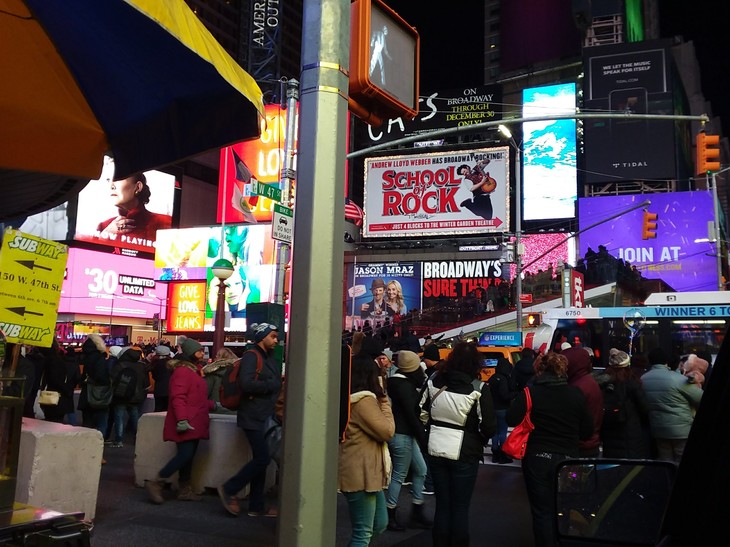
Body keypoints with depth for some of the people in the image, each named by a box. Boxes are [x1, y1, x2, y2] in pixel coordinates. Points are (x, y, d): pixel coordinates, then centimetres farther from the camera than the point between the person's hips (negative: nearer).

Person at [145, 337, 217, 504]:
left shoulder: (193, 371, 20)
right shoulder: (182, 371, -14)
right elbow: (178, 397, -23)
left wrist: (211, 404, 22)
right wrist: (182, 419, -30)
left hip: (193, 424, 10)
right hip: (186, 424, -10)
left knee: (188, 457, 12)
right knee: (185, 455, -14)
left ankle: (185, 490, 18)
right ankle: (155, 484, -6)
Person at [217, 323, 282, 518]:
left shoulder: (269, 358, 16)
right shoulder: (251, 356, -12)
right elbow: (246, 384, -25)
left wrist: (279, 383, 0)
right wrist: (271, 385, -16)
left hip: (265, 417, 9)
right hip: (253, 417, -9)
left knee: (260, 460, 11)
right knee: (263, 459, -11)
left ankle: (257, 506, 18)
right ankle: (229, 489, 6)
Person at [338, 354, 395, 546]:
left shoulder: (349, 397, 12)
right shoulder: (364, 400, -19)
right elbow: (387, 431, -17)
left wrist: (380, 399, 10)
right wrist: (384, 400, -7)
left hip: (366, 472, 11)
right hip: (360, 474, -11)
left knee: (380, 523, 19)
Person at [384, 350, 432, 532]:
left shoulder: (403, 382, 14)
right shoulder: (402, 384, -16)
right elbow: (411, 413, -19)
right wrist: (422, 436, -14)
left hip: (406, 434, 10)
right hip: (401, 435, -10)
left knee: (420, 471, 14)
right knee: (399, 475, 0)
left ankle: (417, 513, 22)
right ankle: (390, 516, 11)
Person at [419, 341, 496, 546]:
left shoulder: (433, 381, -1)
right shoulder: (478, 389, -14)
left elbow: (423, 413, 7)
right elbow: (489, 426, -13)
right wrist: (480, 440, 7)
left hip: (436, 450, 4)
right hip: (464, 453, -4)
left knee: (442, 505, 15)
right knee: (460, 508, 10)